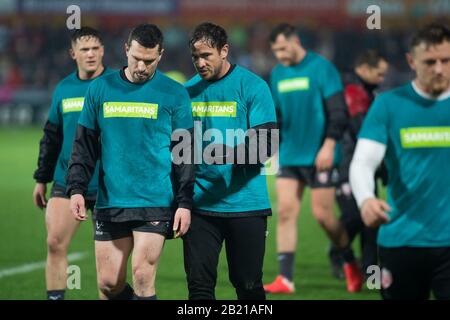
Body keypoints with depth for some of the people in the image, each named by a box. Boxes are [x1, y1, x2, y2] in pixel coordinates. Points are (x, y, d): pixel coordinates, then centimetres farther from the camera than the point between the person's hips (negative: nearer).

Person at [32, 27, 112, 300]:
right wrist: (42, 179, 17)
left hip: (106, 185, -4)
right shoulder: (63, 89, 10)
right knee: (55, 244, -3)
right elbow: (51, 137, 18)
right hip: (66, 183, 4)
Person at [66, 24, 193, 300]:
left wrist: (184, 203, -4)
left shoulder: (174, 94, 1)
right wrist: (77, 188, -1)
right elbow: (85, 145, 11)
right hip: (110, 203, 3)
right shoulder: (100, 89, 7)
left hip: (156, 203, -3)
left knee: (142, 277, -12)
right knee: (108, 283, 3)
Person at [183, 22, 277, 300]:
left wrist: (230, 154, -28)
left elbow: (267, 143, -11)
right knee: (199, 285, -3)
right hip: (200, 203, 3)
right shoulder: (188, 91, 8)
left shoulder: (252, 86, -4)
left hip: (245, 202, -3)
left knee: (248, 286, 4)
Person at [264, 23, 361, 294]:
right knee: (286, 212, -4)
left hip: (319, 157, -6)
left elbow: (339, 112, -13)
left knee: (322, 214, -3)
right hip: (290, 157, 6)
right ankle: (286, 279, -4)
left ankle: (351, 263, 22)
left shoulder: (321, 68, -9)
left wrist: (329, 145, -20)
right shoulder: (278, 74, 10)